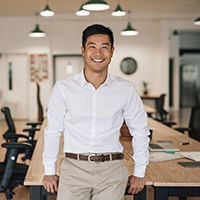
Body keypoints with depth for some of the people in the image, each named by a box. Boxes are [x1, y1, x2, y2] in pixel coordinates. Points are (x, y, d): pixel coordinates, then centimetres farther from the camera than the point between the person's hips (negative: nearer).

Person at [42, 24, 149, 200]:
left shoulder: (126, 90, 0)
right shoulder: (63, 88, -2)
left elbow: (140, 131, 9)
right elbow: (52, 132, 5)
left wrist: (139, 173, 10)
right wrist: (50, 172, 7)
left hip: (111, 171, 1)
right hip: (74, 167, 0)